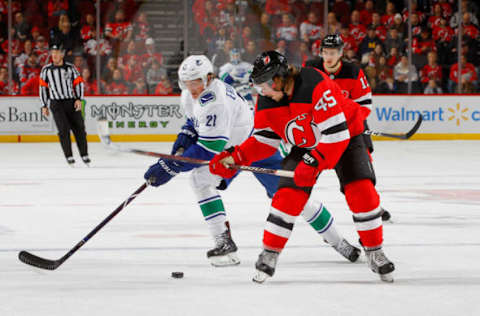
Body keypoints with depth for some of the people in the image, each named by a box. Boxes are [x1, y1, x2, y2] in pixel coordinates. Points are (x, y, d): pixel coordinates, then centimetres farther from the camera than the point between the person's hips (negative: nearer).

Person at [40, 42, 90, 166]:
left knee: (79, 128, 2)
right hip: (56, 103, -1)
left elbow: (78, 83, 5)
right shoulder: (46, 70, 3)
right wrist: (44, 106, 6)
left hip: (71, 102, 1)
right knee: (63, 129, -12)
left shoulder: (70, 68, 3)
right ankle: (69, 156, -7)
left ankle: (84, 155, 13)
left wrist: (79, 99, -7)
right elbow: (43, 87, 8)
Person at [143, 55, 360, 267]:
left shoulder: (216, 101, -36)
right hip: (228, 148, 8)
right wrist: (185, 136, -6)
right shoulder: (188, 96, -7)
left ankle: (336, 241, 11)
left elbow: (208, 148, -38)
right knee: (200, 179, -14)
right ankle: (224, 242, -12)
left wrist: (170, 167, -37)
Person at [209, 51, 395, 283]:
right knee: (288, 194, -10)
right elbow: (264, 140, -3)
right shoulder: (266, 102, -14)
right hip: (305, 146, 5)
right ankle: (269, 254, 2)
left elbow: (336, 133, -34)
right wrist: (235, 157, -16)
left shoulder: (316, 86, -35)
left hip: (345, 136, -5)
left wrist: (314, 163, -34)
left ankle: (374, 252, -3)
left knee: (362, 191, -18)